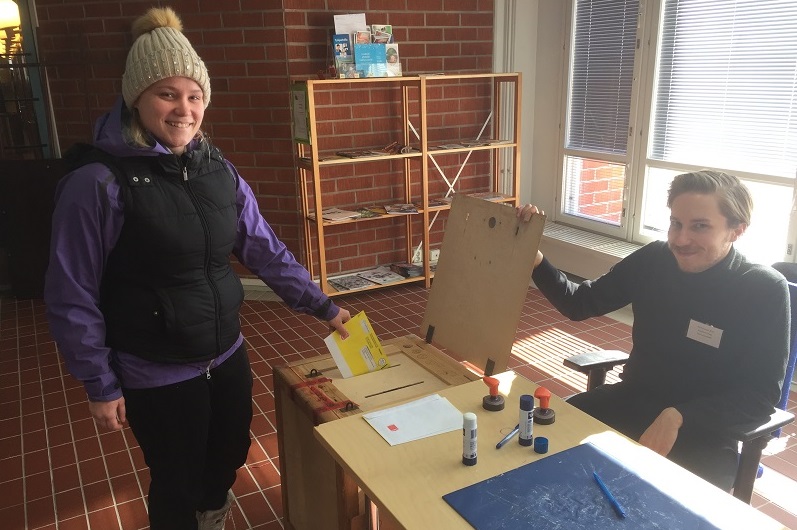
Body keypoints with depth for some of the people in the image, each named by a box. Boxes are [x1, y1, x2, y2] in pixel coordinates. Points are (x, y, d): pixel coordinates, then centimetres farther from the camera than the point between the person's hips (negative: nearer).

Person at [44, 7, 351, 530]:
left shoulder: (220, 172, -2)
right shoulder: (99, 183, -17)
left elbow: (267, 251, 3)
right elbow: (72, 298, -13)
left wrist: (323, 306, 1)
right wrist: (101, 385, -10)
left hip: (227, 357, 5)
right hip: (156, 376, -5)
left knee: (229, 457, 24)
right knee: (178, 484, 14)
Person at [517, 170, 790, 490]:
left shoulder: (765, 291, -14)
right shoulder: (654, 260, -4)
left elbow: (760, 396, -13)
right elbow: (579, 304, 2)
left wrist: (677, 417, -28)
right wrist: (534, 259, -15)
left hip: (705, 429, -3)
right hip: (633, 401, 4)